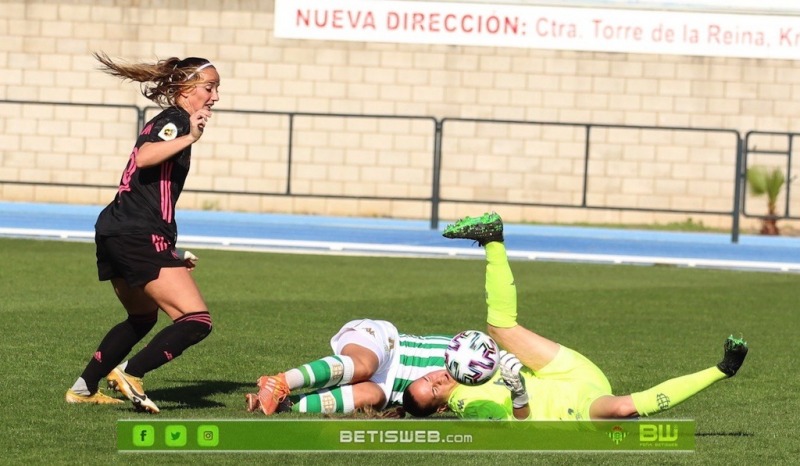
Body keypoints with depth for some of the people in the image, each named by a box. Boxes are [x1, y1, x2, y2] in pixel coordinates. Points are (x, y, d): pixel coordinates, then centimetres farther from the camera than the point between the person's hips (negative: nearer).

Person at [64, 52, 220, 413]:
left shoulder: (165, 123, 22)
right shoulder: (175, 120, -7)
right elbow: (144, 157, -27)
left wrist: (172, 251, 31)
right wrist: (189, 138, -37)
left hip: (114, 233, 10)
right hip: (140, 237, -10)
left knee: (142, 318, 28)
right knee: (196, 320, -14)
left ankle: (84, 389, 29)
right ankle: (130, 374, -9)